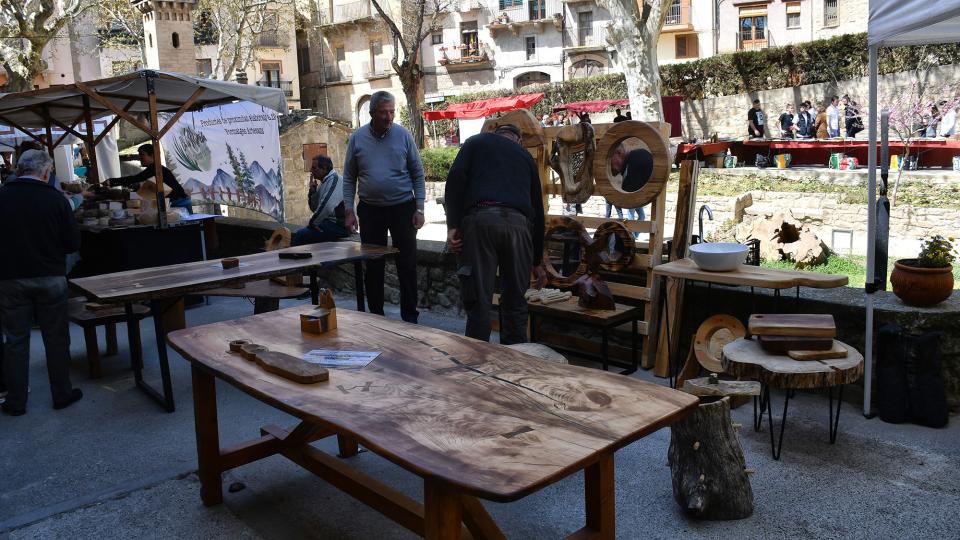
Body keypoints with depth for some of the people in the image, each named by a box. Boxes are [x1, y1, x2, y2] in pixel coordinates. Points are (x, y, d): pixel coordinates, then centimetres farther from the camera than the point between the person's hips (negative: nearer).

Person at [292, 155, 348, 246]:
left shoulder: (334, 180, -12)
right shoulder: (324, 182, 17)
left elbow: (326, 207, -23)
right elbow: (314, 208, 18)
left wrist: (312, 223, -10)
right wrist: (312, 190, 4)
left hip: (339, 225, -10)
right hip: (329, 223, 10)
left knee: (301, 235, -15)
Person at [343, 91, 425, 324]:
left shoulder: (403, 135, -2)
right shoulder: (357, 138, 2)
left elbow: (417, 174, 1)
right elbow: (349, 177, 6)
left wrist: (419, 208, -6)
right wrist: (349, 210, -1)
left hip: (402, 208, -1)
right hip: (370, 210, 2)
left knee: (407, 264, 2)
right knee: (373, 266, 8)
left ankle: (409, 316, 12)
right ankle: (376, 316, 20)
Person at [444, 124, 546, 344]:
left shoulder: (477, 142, 23)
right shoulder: (526, 156, 30)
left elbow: (455, 177, 2)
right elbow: (537, 209, 30)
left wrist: (452, 225, -2)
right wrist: (537, 261, 35)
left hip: (480, 219, -2)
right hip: (518, 223, 3)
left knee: (478, 300, 1)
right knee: (515, 302, 14)